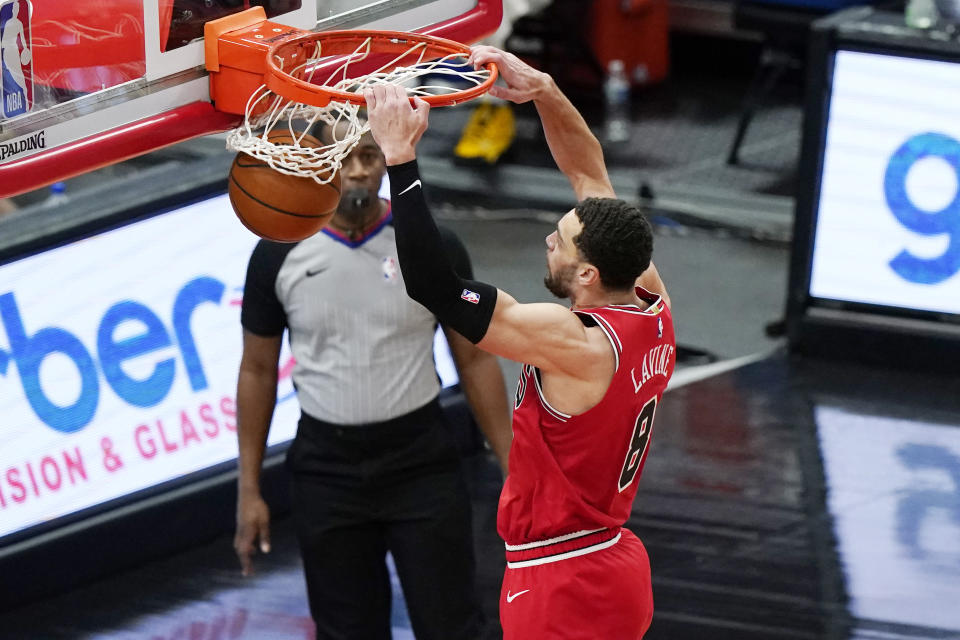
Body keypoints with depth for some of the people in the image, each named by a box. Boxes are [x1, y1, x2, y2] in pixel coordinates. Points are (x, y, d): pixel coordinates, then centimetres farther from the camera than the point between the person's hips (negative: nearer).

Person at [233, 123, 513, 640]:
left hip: (422, 463, -1)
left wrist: (512, 469, -4)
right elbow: (258, 371, 6)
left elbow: (474, 360, 1)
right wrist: (249, 490, 3)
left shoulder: (432, 246, -5)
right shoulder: (278, 256, -3)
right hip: (327, 469, 1)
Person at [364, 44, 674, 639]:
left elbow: (432, 284, -27)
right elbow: (590, 172, 10)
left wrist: (400, 156, -24)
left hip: (564, 591, -9)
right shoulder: (653, 309, -2)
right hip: (616, 566, 9)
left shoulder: (573, 344, -24)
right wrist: (543, 90, 2)